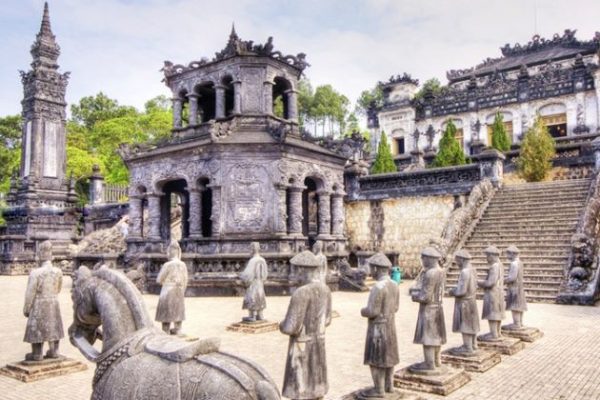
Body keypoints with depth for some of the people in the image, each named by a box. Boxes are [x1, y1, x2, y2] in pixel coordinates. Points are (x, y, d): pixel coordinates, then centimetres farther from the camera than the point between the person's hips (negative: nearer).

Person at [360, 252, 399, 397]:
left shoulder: (378, 287, -25)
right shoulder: (394, 285, 1)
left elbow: (372, 311, -23)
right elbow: (395, 308, 10)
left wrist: (363, 312, -4)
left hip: (378, 327, -9)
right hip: (390, 325, 9)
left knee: (376, 359, 2)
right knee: (388, 356, 17)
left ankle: (379, 389, 10)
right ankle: (388, 385, 27)